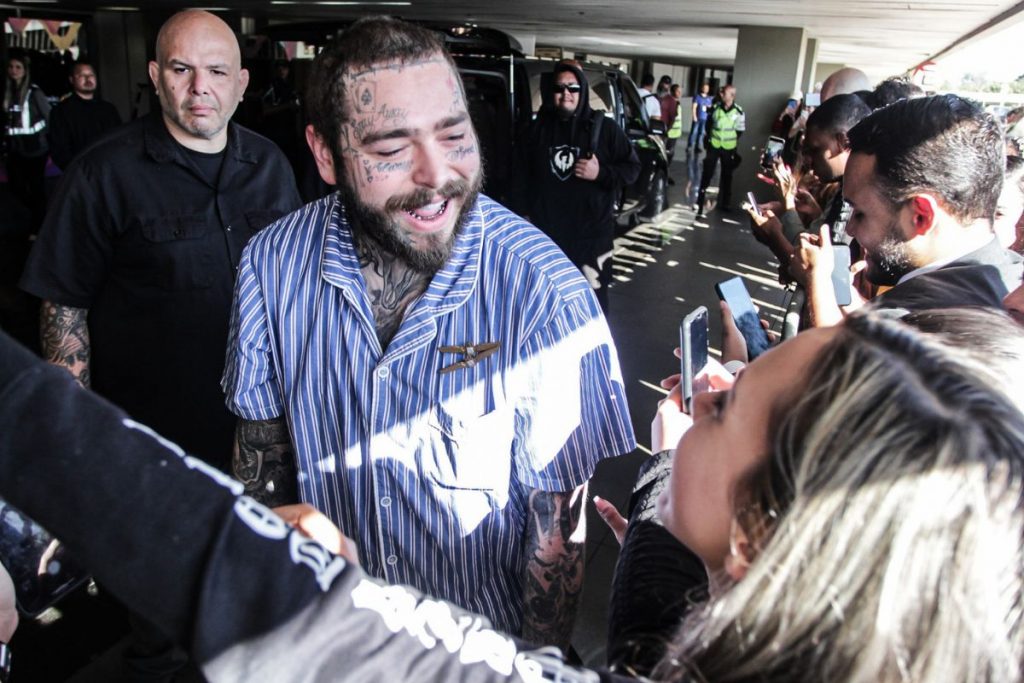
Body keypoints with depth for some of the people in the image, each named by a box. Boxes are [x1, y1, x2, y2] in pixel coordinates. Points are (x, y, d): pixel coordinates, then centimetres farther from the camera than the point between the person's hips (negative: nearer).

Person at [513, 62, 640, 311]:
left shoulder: (604, 128, -2)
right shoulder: (538, 128, 5)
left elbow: (632, 168, 1)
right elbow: (524, 174, 10)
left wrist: (600, 173, -16)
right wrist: (524, 213, 8)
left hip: (592, 232, -2)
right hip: (545, 231, 3)